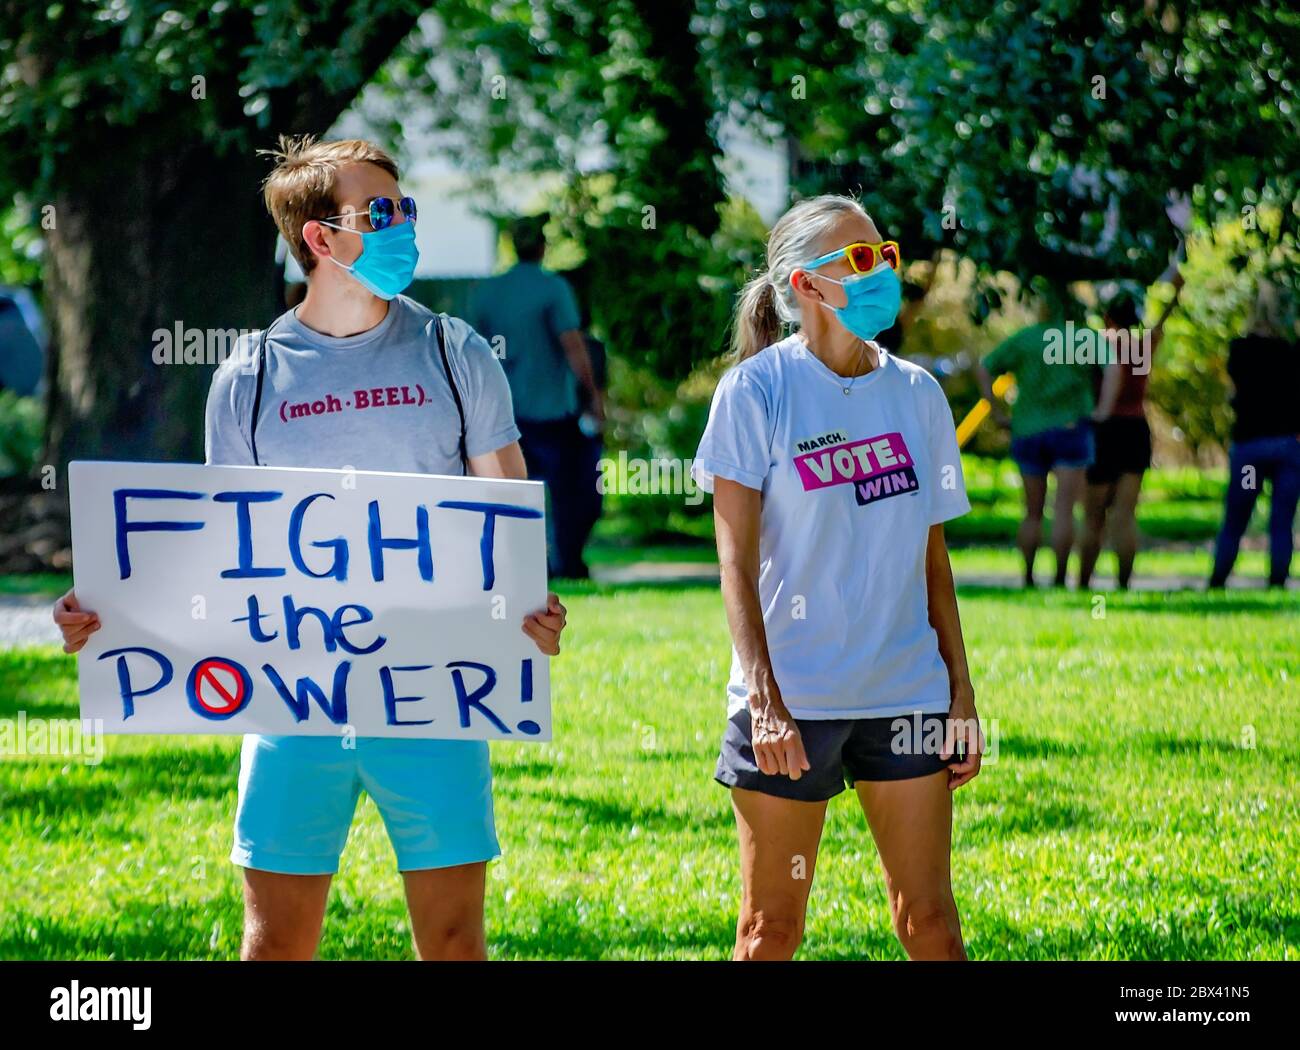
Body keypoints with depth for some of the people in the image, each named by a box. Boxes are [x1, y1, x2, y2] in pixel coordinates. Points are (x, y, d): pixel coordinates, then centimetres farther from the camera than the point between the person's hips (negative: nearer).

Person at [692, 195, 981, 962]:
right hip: (791, 696, -3)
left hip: (905, 690, 4)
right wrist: (765, 698, -16)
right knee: (773, 928, 3)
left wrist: (962, 694, 9)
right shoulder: (757, 390, -5)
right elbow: (737, 561, -8)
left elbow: (932, 560, 13)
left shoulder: (917, 393, 8)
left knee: (930, 920, 3)